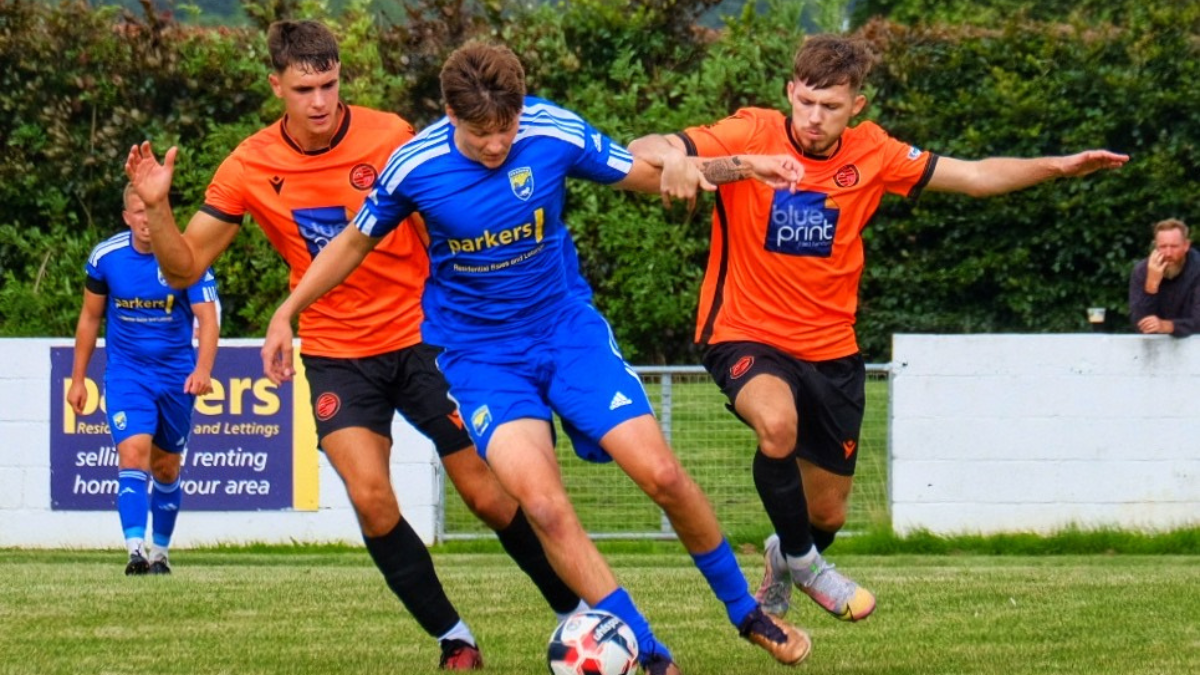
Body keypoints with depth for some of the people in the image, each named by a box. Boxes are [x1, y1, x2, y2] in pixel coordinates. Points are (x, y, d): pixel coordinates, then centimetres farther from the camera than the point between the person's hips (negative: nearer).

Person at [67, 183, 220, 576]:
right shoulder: (105, 257, -6)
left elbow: (207, 319, -19)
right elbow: (90, 318, 7)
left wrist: (203, 369, -35)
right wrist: (78, 378, 9)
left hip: (176, 377, 0)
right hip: (125, 376, 0)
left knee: (166, 468, 10)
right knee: (133, 453, -20)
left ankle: (160, 551, 27)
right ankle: (135, 549, -28)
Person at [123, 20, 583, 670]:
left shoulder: (390, 136, -11)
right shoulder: (249, 167, -6)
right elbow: (184, 267, -3)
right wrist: (156, 207, -21)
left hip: (419, 338, -1)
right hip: (336, 355, 1)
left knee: (489, 496, 0)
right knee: (371, 500, -18)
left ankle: (576, 612, 20)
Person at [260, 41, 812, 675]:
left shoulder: (555, 133, -14)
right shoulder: (415, 166, -15)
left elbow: (647, 174, 2)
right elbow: (356, 242, 5)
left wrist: (740, 165, -10)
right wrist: (286, 313, 8)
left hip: (567, 326, 1)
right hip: (479, 353, -1)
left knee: (661, 474, -10)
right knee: (541, 500, -24)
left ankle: (746, 613, 15)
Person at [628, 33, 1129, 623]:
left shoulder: (872, 154, -3)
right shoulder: (752, 136, -14)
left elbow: (974, 176, 7)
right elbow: (643, 151, -23)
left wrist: (1059, 167, -3)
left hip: (830, 349, 4)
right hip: (746, 336, -4)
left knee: (828, 514, 11)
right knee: (777, 422, -37)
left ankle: (780, 569, 50)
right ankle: (800, 559, -10)